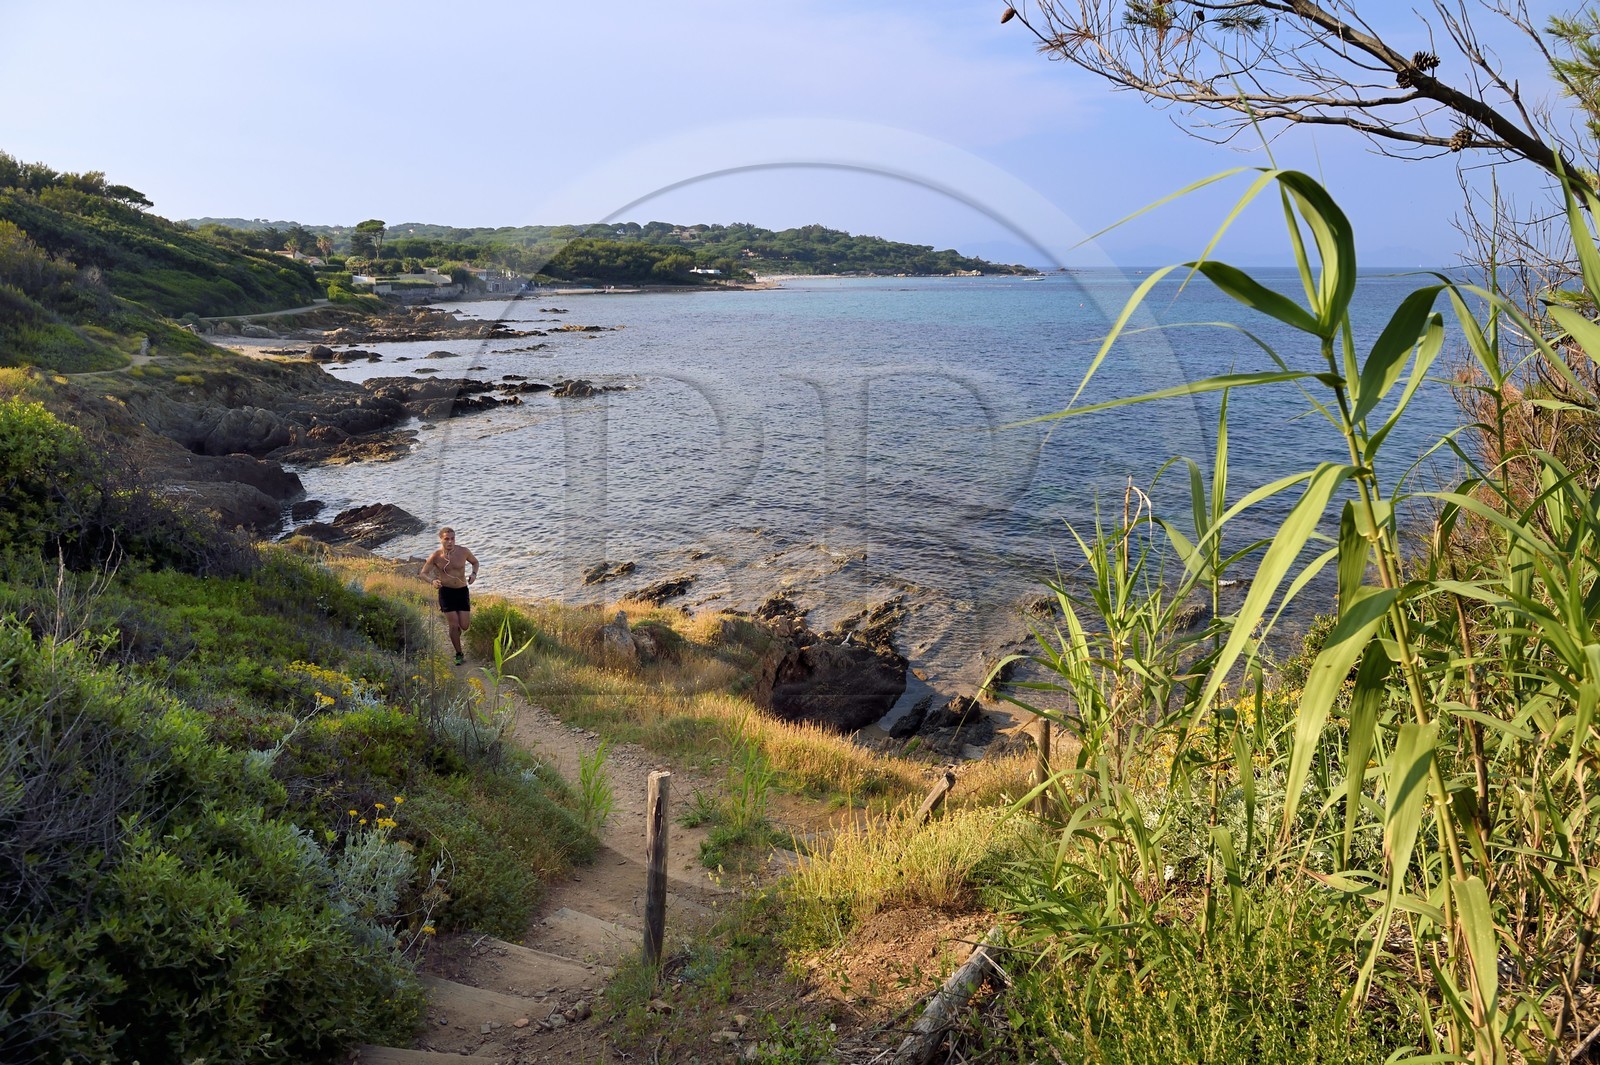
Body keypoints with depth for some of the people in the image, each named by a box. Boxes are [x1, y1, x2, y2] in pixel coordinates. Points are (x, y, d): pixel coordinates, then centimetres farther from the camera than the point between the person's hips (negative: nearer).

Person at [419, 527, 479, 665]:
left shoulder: (463, 552, -9)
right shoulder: (435, 557, -12)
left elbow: (475, 562, 11)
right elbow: (423, 573, -4)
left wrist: (474, 574, -9)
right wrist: (432, 581, -24)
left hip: (462, 591, 2)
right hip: (446, 591, -2)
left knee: (464, 626, -1)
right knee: (454, 625, -6)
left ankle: (449, 620, 37)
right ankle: (459, 655, 14)